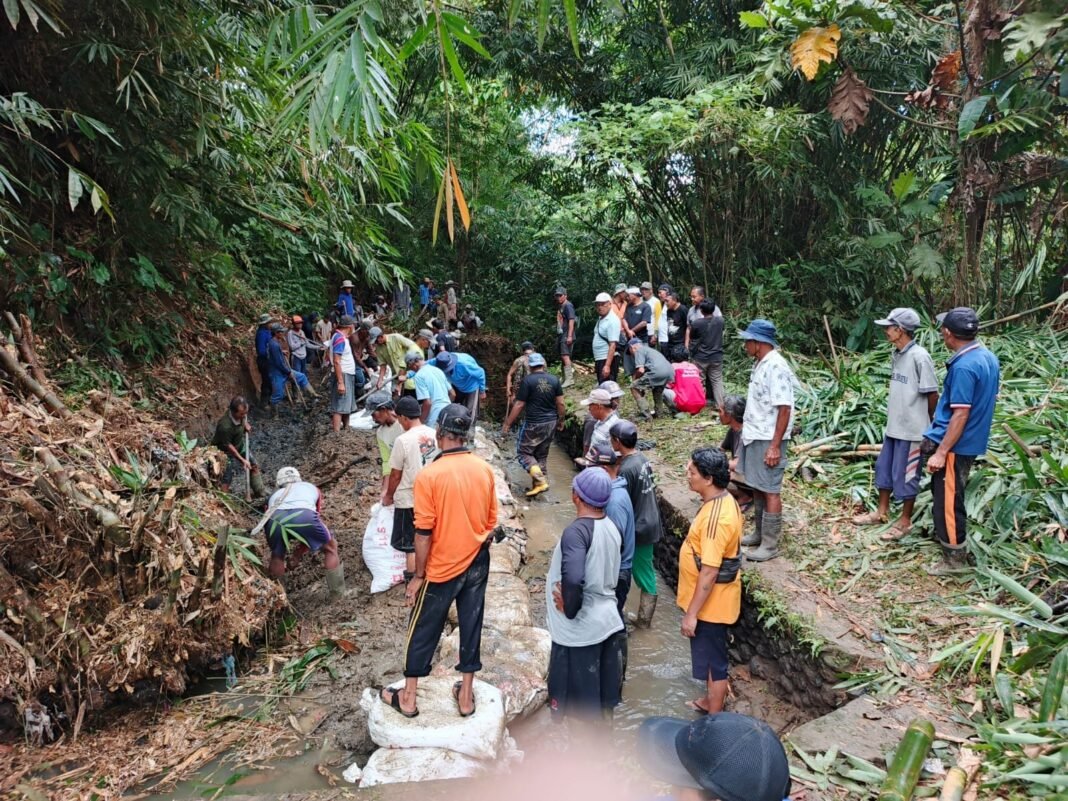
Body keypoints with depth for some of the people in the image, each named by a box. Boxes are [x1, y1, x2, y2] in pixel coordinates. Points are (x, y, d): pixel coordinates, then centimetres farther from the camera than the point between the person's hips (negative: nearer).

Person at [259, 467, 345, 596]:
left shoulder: (275, 495, 41)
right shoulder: (311, 487, 40)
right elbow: (313, 522, 38)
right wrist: (299, 552, 46)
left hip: (275, 518, 2)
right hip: (304, 516, -1)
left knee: (276, 557, 32)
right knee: (330, 548, 25)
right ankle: (338, 594, 28)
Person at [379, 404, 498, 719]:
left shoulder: (429, 475, -21)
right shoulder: (484, 469, -5)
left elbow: (424, 533, -17)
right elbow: (491, 522, 4)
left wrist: (418, 576, -7)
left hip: (442, 569, -4)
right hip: (477, 564, 4)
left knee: (423, 632, 13)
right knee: (471, 627, 16)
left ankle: (408, 698, 28)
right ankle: (466, 696, 29)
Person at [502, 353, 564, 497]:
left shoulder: (528, 380, -12)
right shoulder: (554, 380, 1)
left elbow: (519, 405, -12)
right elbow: (560, 403, 2)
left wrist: (507, 424, -4)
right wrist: (561, 421, 17)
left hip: (533, 424, -5)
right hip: (551, 423, 5)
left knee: (523, 452, 7)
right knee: (542, 455, 16)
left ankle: (540, 481, -7)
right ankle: (537, 485, 21)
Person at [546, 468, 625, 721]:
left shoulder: (577, 531, -24)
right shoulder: (610, 527, 2)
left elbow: (572, 579, -36)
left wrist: (569, 609, -19)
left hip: (581, 629, -8)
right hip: (608, 621, 8)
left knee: (582, 699, 9)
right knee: (602, 696, 21)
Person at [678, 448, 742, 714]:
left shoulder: (716, 517, -31)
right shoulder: (723, 501, 1)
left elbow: (709, 573, -28)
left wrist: (691, 614, -22)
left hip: (711, 603, -9)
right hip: (710, 599, 10)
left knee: (713, 660, 8)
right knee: (709, 656, 26)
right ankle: (710, 701, 45)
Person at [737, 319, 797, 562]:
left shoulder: (776, 368, -20)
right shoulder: (760, 364, 10)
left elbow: (785, 409, -22)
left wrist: (775, 445, -23)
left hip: (768, 440, -10)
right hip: (754, 436, 10)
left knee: (770, 491, -2)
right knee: (757, 487, 17)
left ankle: (770, 545, 5)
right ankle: (759, 533, 30)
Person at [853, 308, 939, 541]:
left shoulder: (919, 357, -20)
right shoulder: (895, 353, 6)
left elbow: (933, 394, -14)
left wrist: (926, 422, -1)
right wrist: (895, 416, 13)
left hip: (912, 429, -8)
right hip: (893, 425, 8)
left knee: (906, 475, 3)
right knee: (884, 468, 18)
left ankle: (905, 520, 18)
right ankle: (882, 512, 33)